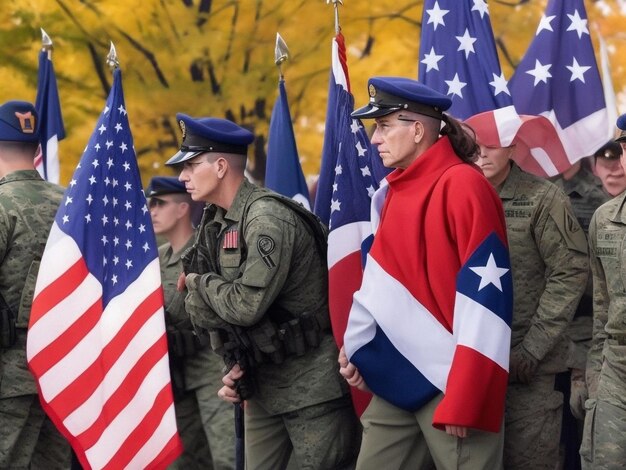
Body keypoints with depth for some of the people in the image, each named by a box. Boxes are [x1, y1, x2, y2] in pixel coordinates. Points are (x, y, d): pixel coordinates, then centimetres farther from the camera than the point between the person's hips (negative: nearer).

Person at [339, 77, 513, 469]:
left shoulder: (463, 186, -12)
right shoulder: (392, 193, 13)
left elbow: (485, 294, -17)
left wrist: (464, 394, -19)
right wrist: (354, 346, 11)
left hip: (451, 381, -8)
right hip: (396, 378, 8)